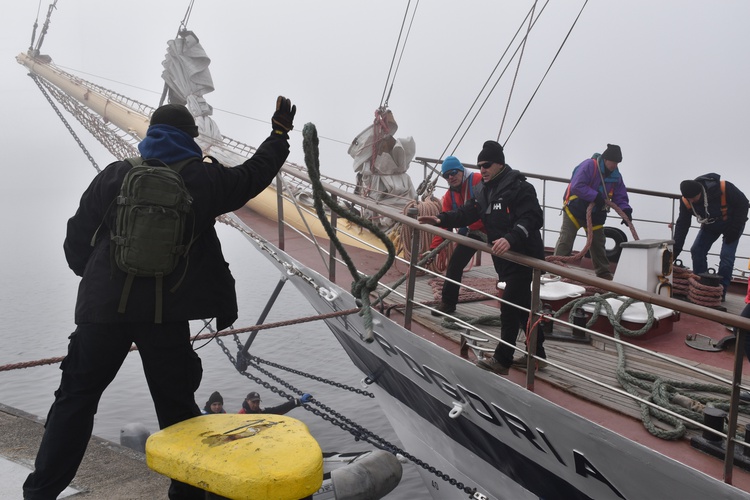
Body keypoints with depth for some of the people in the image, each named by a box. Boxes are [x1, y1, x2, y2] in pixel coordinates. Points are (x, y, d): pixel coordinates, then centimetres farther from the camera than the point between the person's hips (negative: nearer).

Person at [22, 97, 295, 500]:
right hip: (166, 315, -1)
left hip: (103, 307, 1)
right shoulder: (203, 178, 0)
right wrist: (280, 133, 29)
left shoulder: (115, 176, 4)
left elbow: (77, 237, 7)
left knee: (76, 398, 12)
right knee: (176, 403, 12)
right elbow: (253, 175, 14)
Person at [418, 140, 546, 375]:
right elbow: (467, 213, 10)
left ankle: (502, 360, 2)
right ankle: (536, 354, 30)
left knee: (510, 307, -7)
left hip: (524, 256, -9)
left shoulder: (519, 187, -17)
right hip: (503, 257, 9)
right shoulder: (483, 189, 11)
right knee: (522, 305, 17)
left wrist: (510, 238, -41)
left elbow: (532, 219, -26)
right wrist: (441, 219, -3)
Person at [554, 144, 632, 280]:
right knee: (565, 241, -7)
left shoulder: (616, 175, 1)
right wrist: (595, 196, -34)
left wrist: (625, 210, -15)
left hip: (596, 214, 6)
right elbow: (577, 186, -30)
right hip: (575, 210, -6)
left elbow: (620, 196, 3)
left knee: (598, 243, 13)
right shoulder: (589, 165, -21)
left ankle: (604, 273, 24)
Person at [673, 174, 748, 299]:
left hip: (732, 224, -4)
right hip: (710, 226, 4)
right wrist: (676, 249, -22)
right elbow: (682, 224, -15)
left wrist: (734, 230, -21)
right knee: (697, 250, -7)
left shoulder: (723, 188, -37)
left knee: (726, 256, -14)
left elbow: (743, 203, -21)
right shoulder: (686, 201, -23)